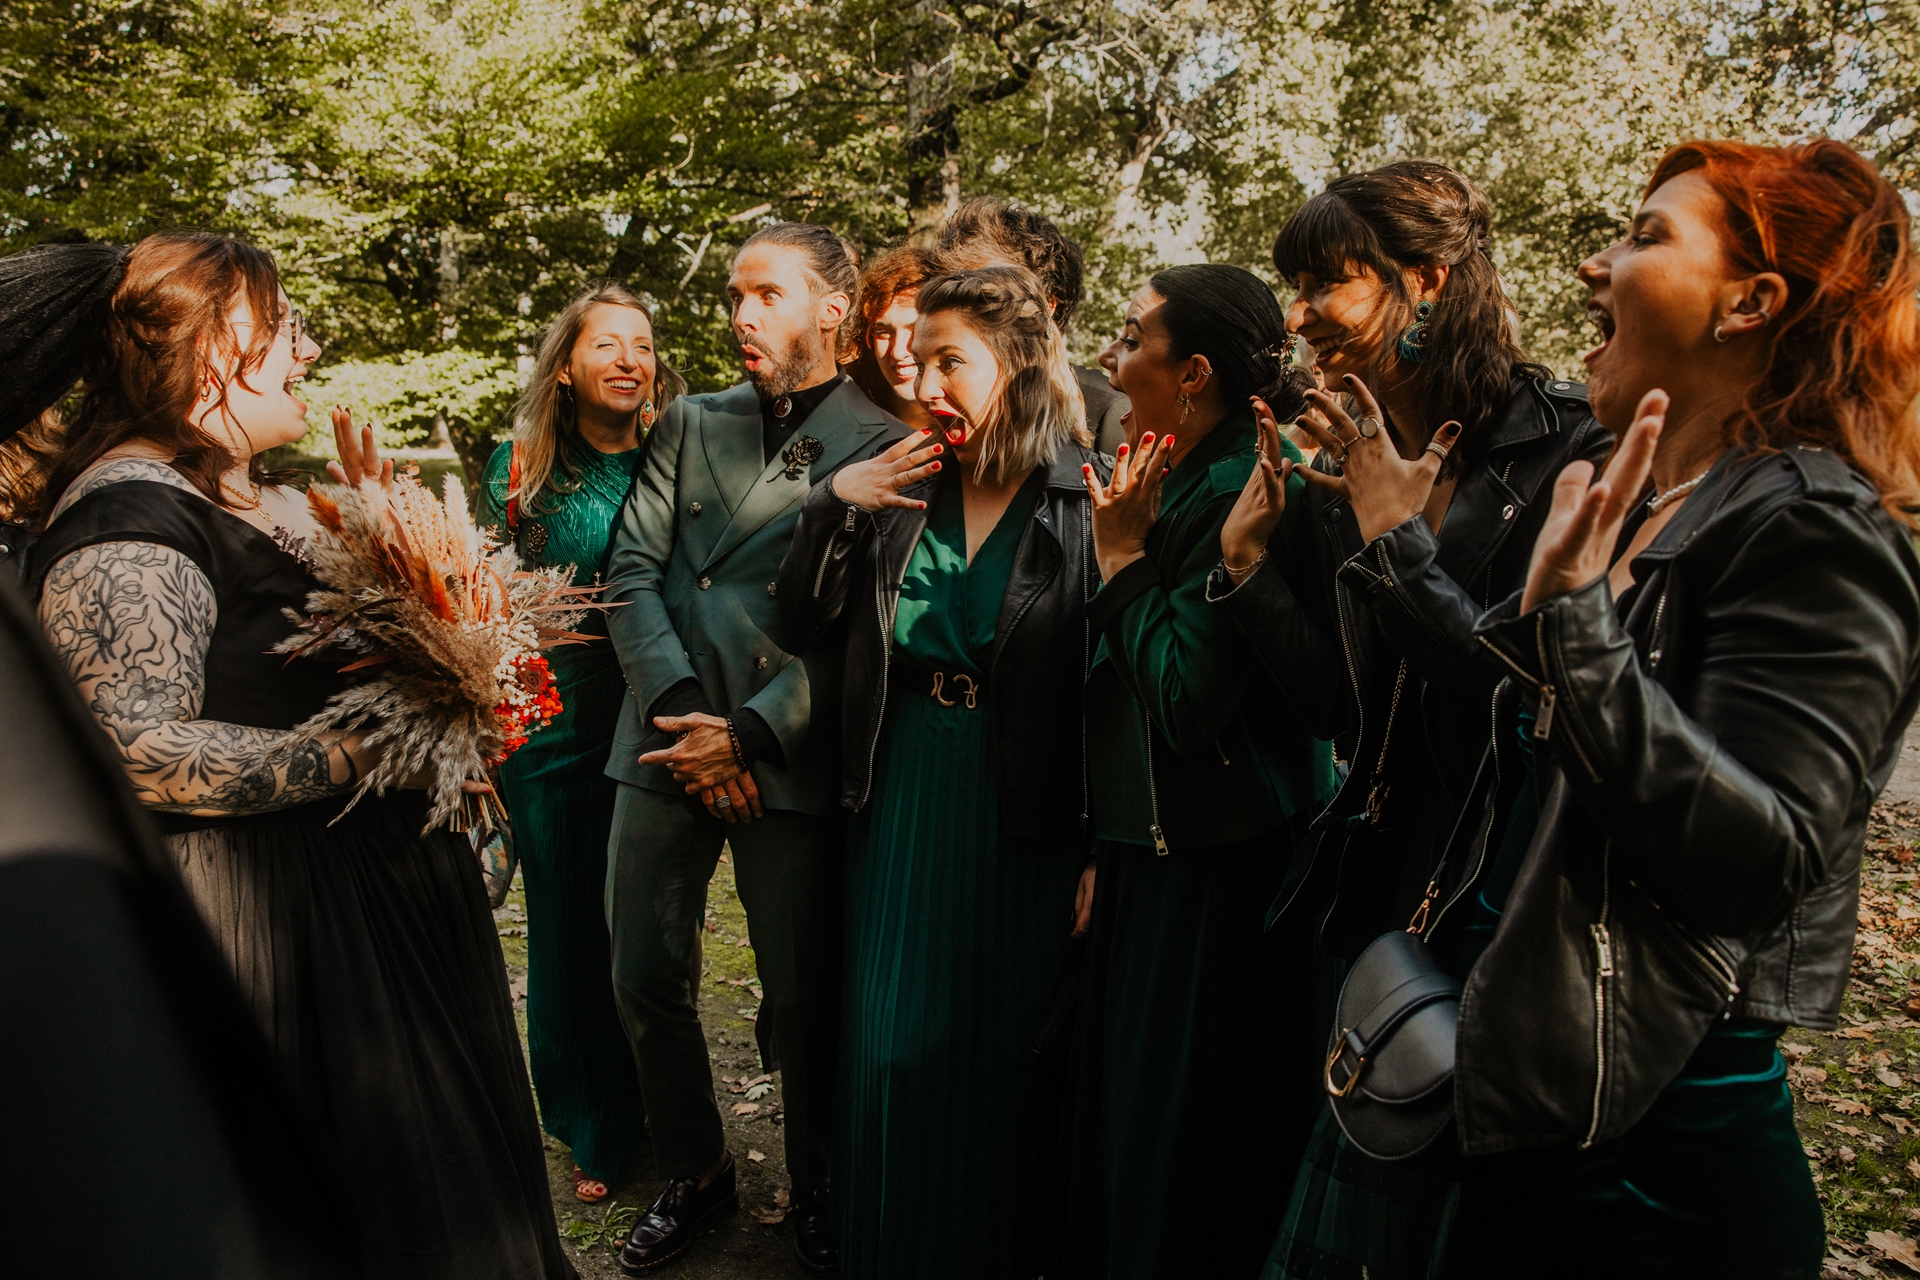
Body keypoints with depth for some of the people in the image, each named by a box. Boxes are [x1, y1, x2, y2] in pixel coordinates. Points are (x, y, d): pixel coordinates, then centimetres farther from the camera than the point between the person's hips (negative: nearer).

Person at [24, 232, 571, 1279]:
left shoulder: (274, 499, 12)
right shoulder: (127, 517, -18)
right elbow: (137, 750, -28)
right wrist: (363, 753, -25)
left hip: (383, 878, 9)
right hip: (272, 909, -9)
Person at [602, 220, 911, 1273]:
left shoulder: (883, 448, -1)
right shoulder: (692, 425, 13)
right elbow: (631, 573, 5)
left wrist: (750, 732, -13)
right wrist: (678, 705, -9)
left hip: (791, 755, -4)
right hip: (667, 744, 5)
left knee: (803, 997, 5)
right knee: (644, 977, 11)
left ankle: (818, 1190, 30)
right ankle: (692, 1171, 34)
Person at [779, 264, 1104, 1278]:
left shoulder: (1088, 499, -10)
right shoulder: (898, 488, 3)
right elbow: (802, 623, 6)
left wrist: (1104, 851, -15)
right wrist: (834, 501, -8)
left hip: (1025, 820, -3)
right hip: (904, 811, 4)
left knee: (1009, 1057, 12)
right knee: (894, 1052, 14)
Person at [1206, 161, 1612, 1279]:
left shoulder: (1569, 452, -14)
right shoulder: (1338, 482, 6)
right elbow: (1350, 714, 3)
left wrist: (1402, 546, -20)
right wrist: (1249, 560, -6)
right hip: (1378, 895, 6)